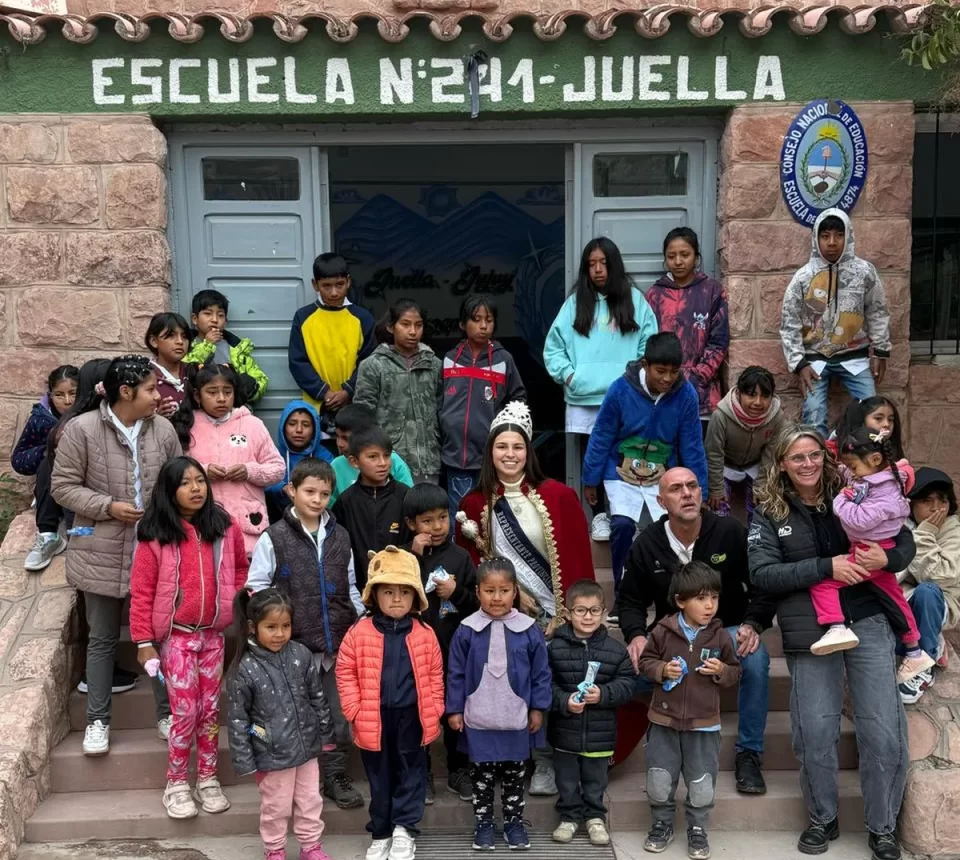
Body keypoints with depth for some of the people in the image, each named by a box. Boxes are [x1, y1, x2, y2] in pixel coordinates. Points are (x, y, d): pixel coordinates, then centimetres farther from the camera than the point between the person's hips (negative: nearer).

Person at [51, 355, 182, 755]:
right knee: (102, 639, 11)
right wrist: (108, 506, -18)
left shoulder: (163, 429, -2)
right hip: (102, 553, -2)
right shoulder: (81, 429, -12)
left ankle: (166, 714, 27)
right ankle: (97, 720, 26)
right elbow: (63, 487, -8)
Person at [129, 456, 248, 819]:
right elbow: (141, 593, -9)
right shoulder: (154, 536, -11)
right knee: (185, 712, -2)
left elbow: (240, 567, 18)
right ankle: (176, 784, 15)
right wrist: (143, 642, -10)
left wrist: (234, 599, 3)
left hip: (213, 633, 4)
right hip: (175, 636, -3)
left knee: (210, 710, 10)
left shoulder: (225, 527, 0)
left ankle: (208, 780, 24)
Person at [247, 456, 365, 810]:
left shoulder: (340, 537, 9)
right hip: (295, 646, -3)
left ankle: (336, 776, 25)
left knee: (340, 715, 10)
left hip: (338, 645, 4)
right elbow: (255, 588, -2)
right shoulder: (274, 539, -4)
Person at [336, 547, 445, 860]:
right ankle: (381, 833, 28)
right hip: (375, 718, -1)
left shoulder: (425, 635, -3)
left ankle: (404, 829, 24)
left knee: (411, 773, 11)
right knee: (380, 777, 14)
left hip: (412, 716, 1)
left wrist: (434, 711, -1)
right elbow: (345, 673, -3)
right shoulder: (359, 632, -8)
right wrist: (355, 710, -8)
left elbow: (435, 675, 4)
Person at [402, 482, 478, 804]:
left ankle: (459, 772, 28)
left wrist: (457, 593, -14)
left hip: (454, 649, 1)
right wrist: (415, 557, -18)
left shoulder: (460, 557, 2)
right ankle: (421, 774, 25)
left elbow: (479, 602, 5)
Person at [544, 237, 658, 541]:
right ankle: (599, 515, 17)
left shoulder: (634, 300, 6)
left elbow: (650, 344, 3)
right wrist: (568, 374, -4)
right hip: (585, 397, 1)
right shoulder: (575, 303, 8)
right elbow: (553, 347, 8)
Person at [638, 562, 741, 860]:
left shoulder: (720, 636, -5)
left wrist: (721, 671, -15)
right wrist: (662, 670, -16)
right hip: (664, 721, 0)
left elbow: (735, 672, 6)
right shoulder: (663, 631, -8)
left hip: (704, 724, 1)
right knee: (658, 781, 8)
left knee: (703, 786, 7)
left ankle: (697, 830, 27)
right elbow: (645, 661, 3)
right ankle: (662, 824, 30)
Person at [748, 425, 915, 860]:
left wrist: (887, 558, -15)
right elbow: (762, 573, -11)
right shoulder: (768, 512, 1)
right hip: (810, 632, -1)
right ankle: (823, 819, 27)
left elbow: (905, 540, 8)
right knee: (815, 735, 4)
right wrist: (827, 567, -18)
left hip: (869, 623, 1)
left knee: (885, 734, 2)